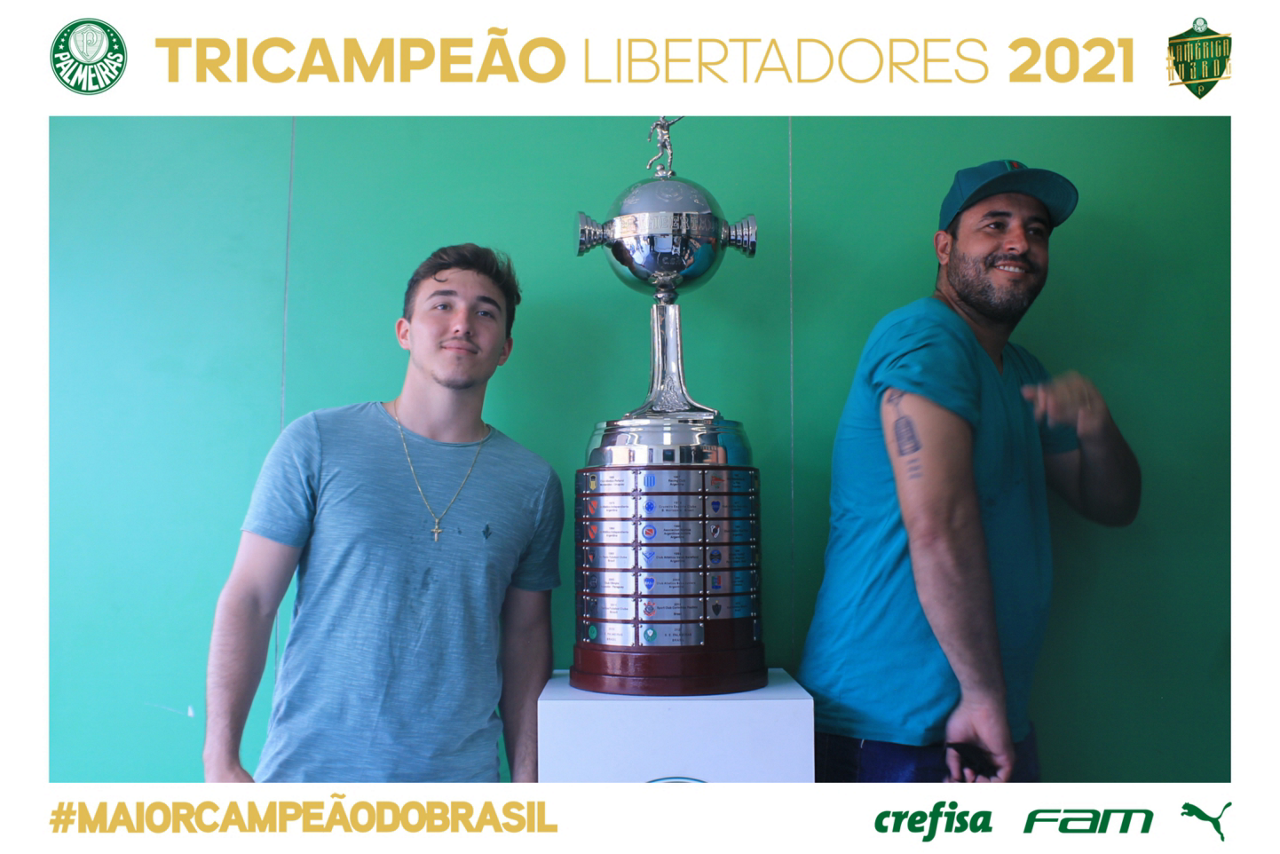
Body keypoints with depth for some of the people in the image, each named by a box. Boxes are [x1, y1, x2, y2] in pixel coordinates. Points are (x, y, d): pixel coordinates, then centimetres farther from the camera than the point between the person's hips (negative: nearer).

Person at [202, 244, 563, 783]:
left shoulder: (533, 483, 1)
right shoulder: (318, 442, -4)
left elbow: (527, 637, 6)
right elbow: (247, 600, -3)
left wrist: (527, 780, 4)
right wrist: (221, 759, -8)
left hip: (459, 777, 2)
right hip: (309, 769, -1)